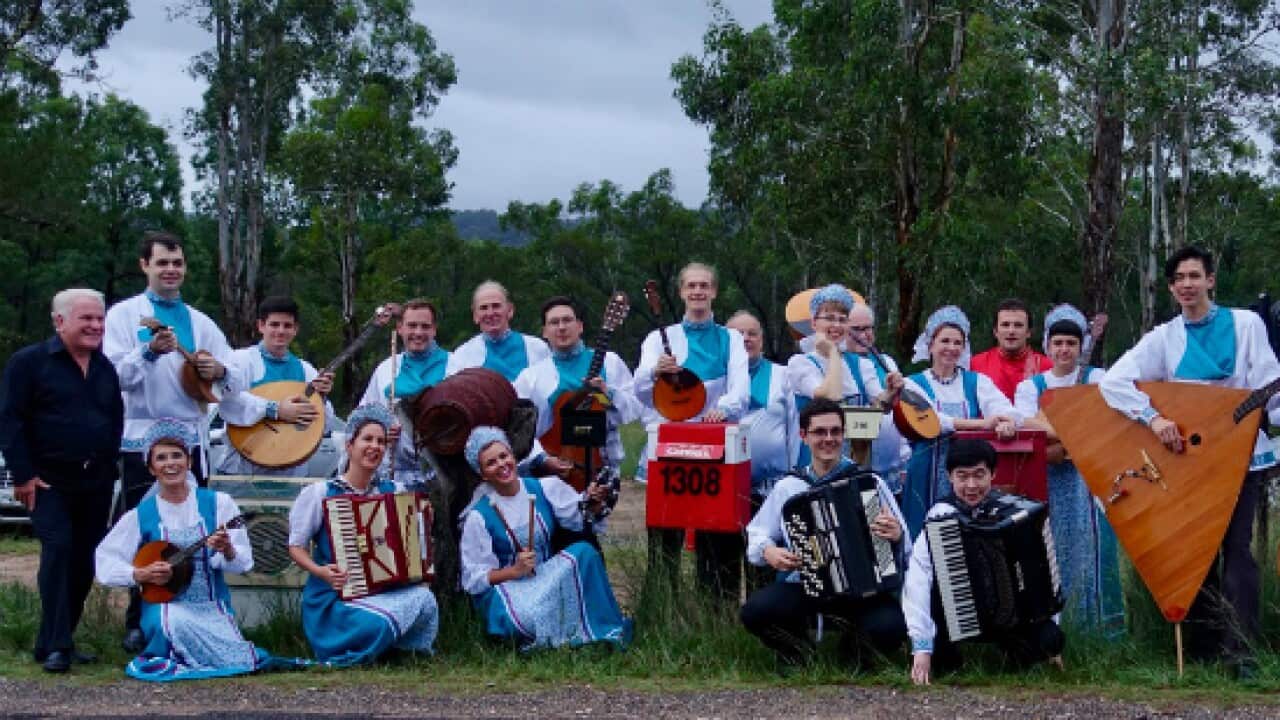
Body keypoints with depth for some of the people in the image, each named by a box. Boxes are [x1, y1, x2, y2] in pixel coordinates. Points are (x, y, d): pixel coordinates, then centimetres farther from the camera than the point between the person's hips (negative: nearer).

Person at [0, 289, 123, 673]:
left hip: (96, 483, 6)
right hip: (49, 481, -6)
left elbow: (116, 421, 21)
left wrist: (109, 467, 11)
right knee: (58, 549, -18)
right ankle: (56, 645, -15)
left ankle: (56, 641, 16)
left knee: (84, 561, 5)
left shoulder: (106, 369, 14)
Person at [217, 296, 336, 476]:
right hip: (243, 469, -4)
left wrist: (321, 398, -10)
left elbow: (326, 425, 10)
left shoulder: (305, 370, 12)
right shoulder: (242, 359, -1)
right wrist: (275, 410, -25)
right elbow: (226, 399, -21)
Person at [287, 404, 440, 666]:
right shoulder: (320, 494, -1)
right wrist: (320, 571, -17)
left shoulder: (394, 492, 11)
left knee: (424, 598, -29)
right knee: (377, 623, -35)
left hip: (386, 589, 4)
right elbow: (296, 546, 0)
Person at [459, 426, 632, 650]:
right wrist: (515, 571, -19)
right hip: (504, 587, -4)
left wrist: (592, 503, -22)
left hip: (548, 577, 4)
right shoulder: (479, 517, -6)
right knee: (529, 617, -38)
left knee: (584, 552, -23)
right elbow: (473, 579, -5)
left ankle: (606, 632, -15)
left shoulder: (545, 489, 2)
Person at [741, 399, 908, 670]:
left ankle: (856, 646, 10)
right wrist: (767, 551, -7)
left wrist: (896, 535, -23)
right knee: (753, 612, -27)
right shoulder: (787, 488, 8)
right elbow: (756, 535, 16)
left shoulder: (870, 483, 3)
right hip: (802, 587, 1)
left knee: (891, 628, -31)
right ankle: (797, 648, 9)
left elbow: (905, 551, 1)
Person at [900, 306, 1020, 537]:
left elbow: (1006, 410, -3)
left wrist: (1006, 422, -29)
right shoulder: (913, 384, 5)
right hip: (929, 477, -2)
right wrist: (982, 423, -23)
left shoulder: (977, 382, 13)